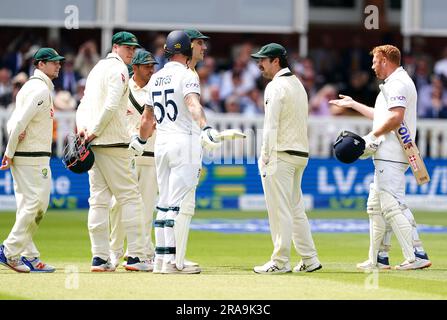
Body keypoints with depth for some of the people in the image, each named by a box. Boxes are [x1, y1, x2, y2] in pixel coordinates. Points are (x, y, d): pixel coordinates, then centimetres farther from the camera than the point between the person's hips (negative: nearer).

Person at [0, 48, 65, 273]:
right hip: (33, 157, -10)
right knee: (34, 204, -9)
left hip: (20, 156, 10)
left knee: (28, 207, 10)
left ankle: (29, 256, 12)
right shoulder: (41, 89, -12)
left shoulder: (30, 86, 18)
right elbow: (20, 121, -20)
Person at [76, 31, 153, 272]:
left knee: (99, 200, 6)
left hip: (92, 143, 8)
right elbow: (111, 106, -19)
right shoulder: (119, 69, -7)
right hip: (113, 143, -8)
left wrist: (82, 127, 3)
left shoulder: (98, 67, 21)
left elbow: (84, 104, 17)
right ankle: (135, 256, -9)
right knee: (130, 197, -5)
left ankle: (100, 258, 2)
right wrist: (94, 132, -13)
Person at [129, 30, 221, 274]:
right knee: (182, 204, -7)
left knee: (164, 203, 12)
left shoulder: (155, 78, 14)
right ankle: (174, 261, -11)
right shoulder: (187, 75, -7)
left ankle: (161, 258, 12)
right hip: (185, 142, -7)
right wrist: (205, 128, -42)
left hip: (161, 144, 7)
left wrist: (140, 140, 41)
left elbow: (147, 116, 24)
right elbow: (192, 103, -27)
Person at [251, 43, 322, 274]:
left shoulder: (276, 86, -12)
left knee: (279, 209, -6)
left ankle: (280, 262, -4)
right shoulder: (298, 84, 17)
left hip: (281, 154, -9)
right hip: (301, 153, 9)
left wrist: (265, 157, -13)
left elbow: (271, 126, -16)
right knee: (296, 208, 14)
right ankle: (309, 259, 12)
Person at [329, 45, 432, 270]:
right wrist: (353, 104, 41)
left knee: (393, 205, -17)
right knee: (376, 206, 15)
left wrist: (373, 136, -15)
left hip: (392, 156, -11)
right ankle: (379, 258, 20)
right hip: (387, 156, 11)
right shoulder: (395, 83, 24)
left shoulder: (397, 83, -11)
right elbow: (383, 117, 34)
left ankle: (417, 255, -22)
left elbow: (396, 117, -24)